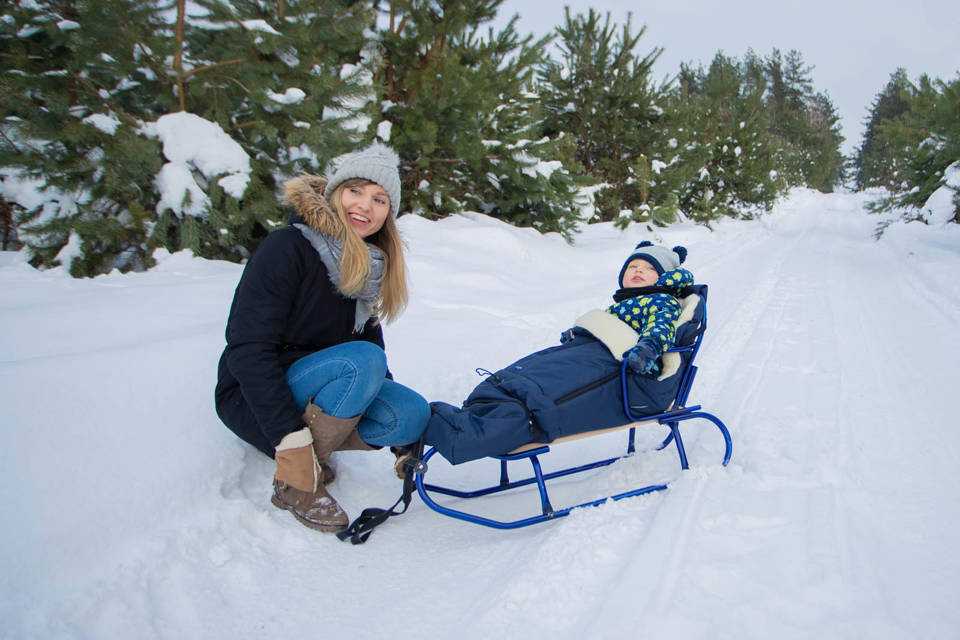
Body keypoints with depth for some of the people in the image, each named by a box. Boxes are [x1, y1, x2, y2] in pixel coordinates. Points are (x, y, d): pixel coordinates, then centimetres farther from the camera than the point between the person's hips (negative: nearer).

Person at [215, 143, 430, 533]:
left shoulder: (370, 266, 3)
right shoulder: (288, 248, -18)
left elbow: (370, 336, 10)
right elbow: (247, 350, -23)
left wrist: (401, 436, 5)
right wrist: (289, 438, -29)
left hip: (317, 395, 6)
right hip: (255, 398, -6)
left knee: (413, 413, -18)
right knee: (362, 360, -32)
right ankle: (294, 482, -20)